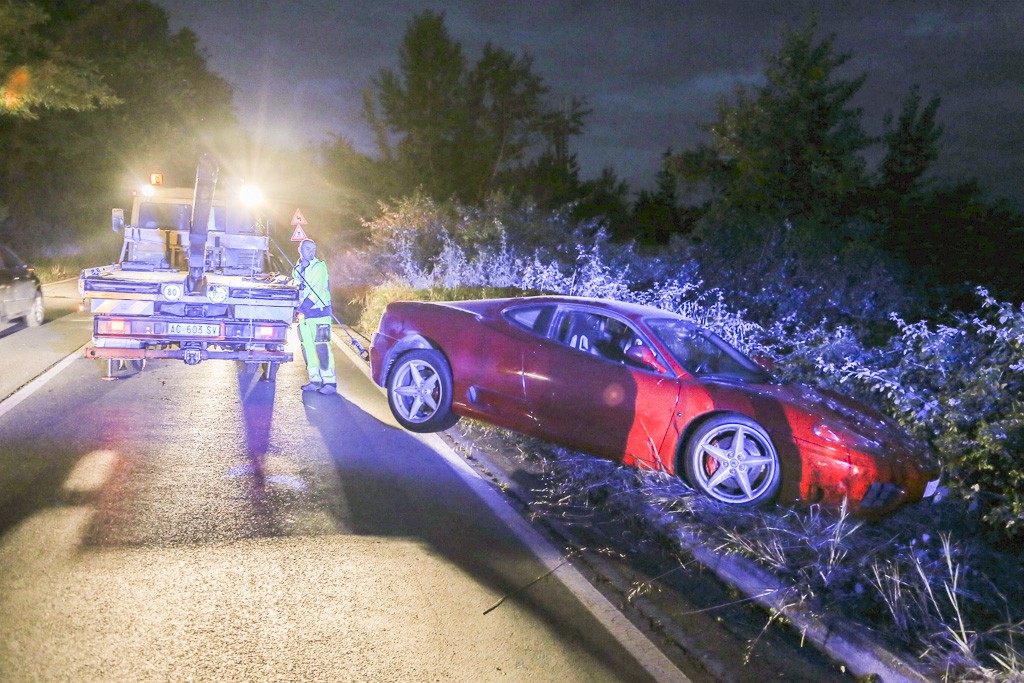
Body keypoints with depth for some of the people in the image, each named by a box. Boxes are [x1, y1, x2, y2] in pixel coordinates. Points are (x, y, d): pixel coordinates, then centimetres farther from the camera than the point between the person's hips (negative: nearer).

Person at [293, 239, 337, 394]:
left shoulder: (319, 267, -5)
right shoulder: (297, 270, 15)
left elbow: (317, 290, -16)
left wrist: (303, 307, -23)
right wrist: (296, 309, 5)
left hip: (319, 313, -6)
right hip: (303, 315, 7)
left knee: (322, 347, -10)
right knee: (307, 347, 7)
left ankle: (330, 382, -8)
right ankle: (315, 380, 15)